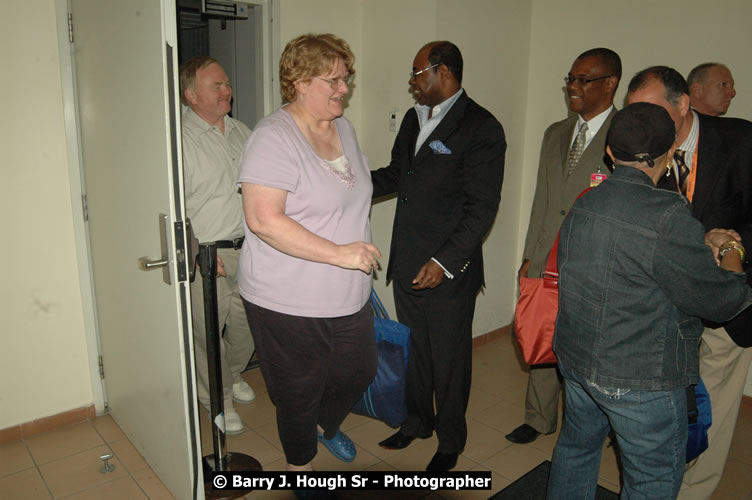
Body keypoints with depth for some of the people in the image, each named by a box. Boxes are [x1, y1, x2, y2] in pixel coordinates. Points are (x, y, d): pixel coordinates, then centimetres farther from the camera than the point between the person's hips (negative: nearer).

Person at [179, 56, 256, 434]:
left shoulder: (241, 132, 10)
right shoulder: (182, 139, -11)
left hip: (248, 249, 6)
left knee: (247, 324, 16)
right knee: (208, 331, 4)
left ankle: (234, 375, 43)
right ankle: (218, 399, 26)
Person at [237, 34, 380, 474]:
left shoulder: (344, 127, 7)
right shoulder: (274, 137, -19)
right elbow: (263, 219, -28)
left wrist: (362, 250, 14)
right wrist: (339, 253, -28)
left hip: (348, 296, 8)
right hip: (289, 303, -7)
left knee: (359, 372, 22)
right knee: (300, 393, 13)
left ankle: (327, 424, 54)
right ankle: (301, 464, 42)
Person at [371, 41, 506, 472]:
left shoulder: (481, 129, -13)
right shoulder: (414, 119, 11)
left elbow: (482, 207, -17)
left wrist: (445, 262, -22)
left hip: (449, 271, -7)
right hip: (407, 263, 7)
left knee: (449, 358, 10)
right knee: (413, 351, 21)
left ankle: (451, 441, 32)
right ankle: (417, 421, 43)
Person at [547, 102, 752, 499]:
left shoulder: (583, 206, -1)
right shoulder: (667, 217, -25)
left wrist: (703, 245, 9)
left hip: (576, 359, 7)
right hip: (641, 379, -7)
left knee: (576, 448, 27)